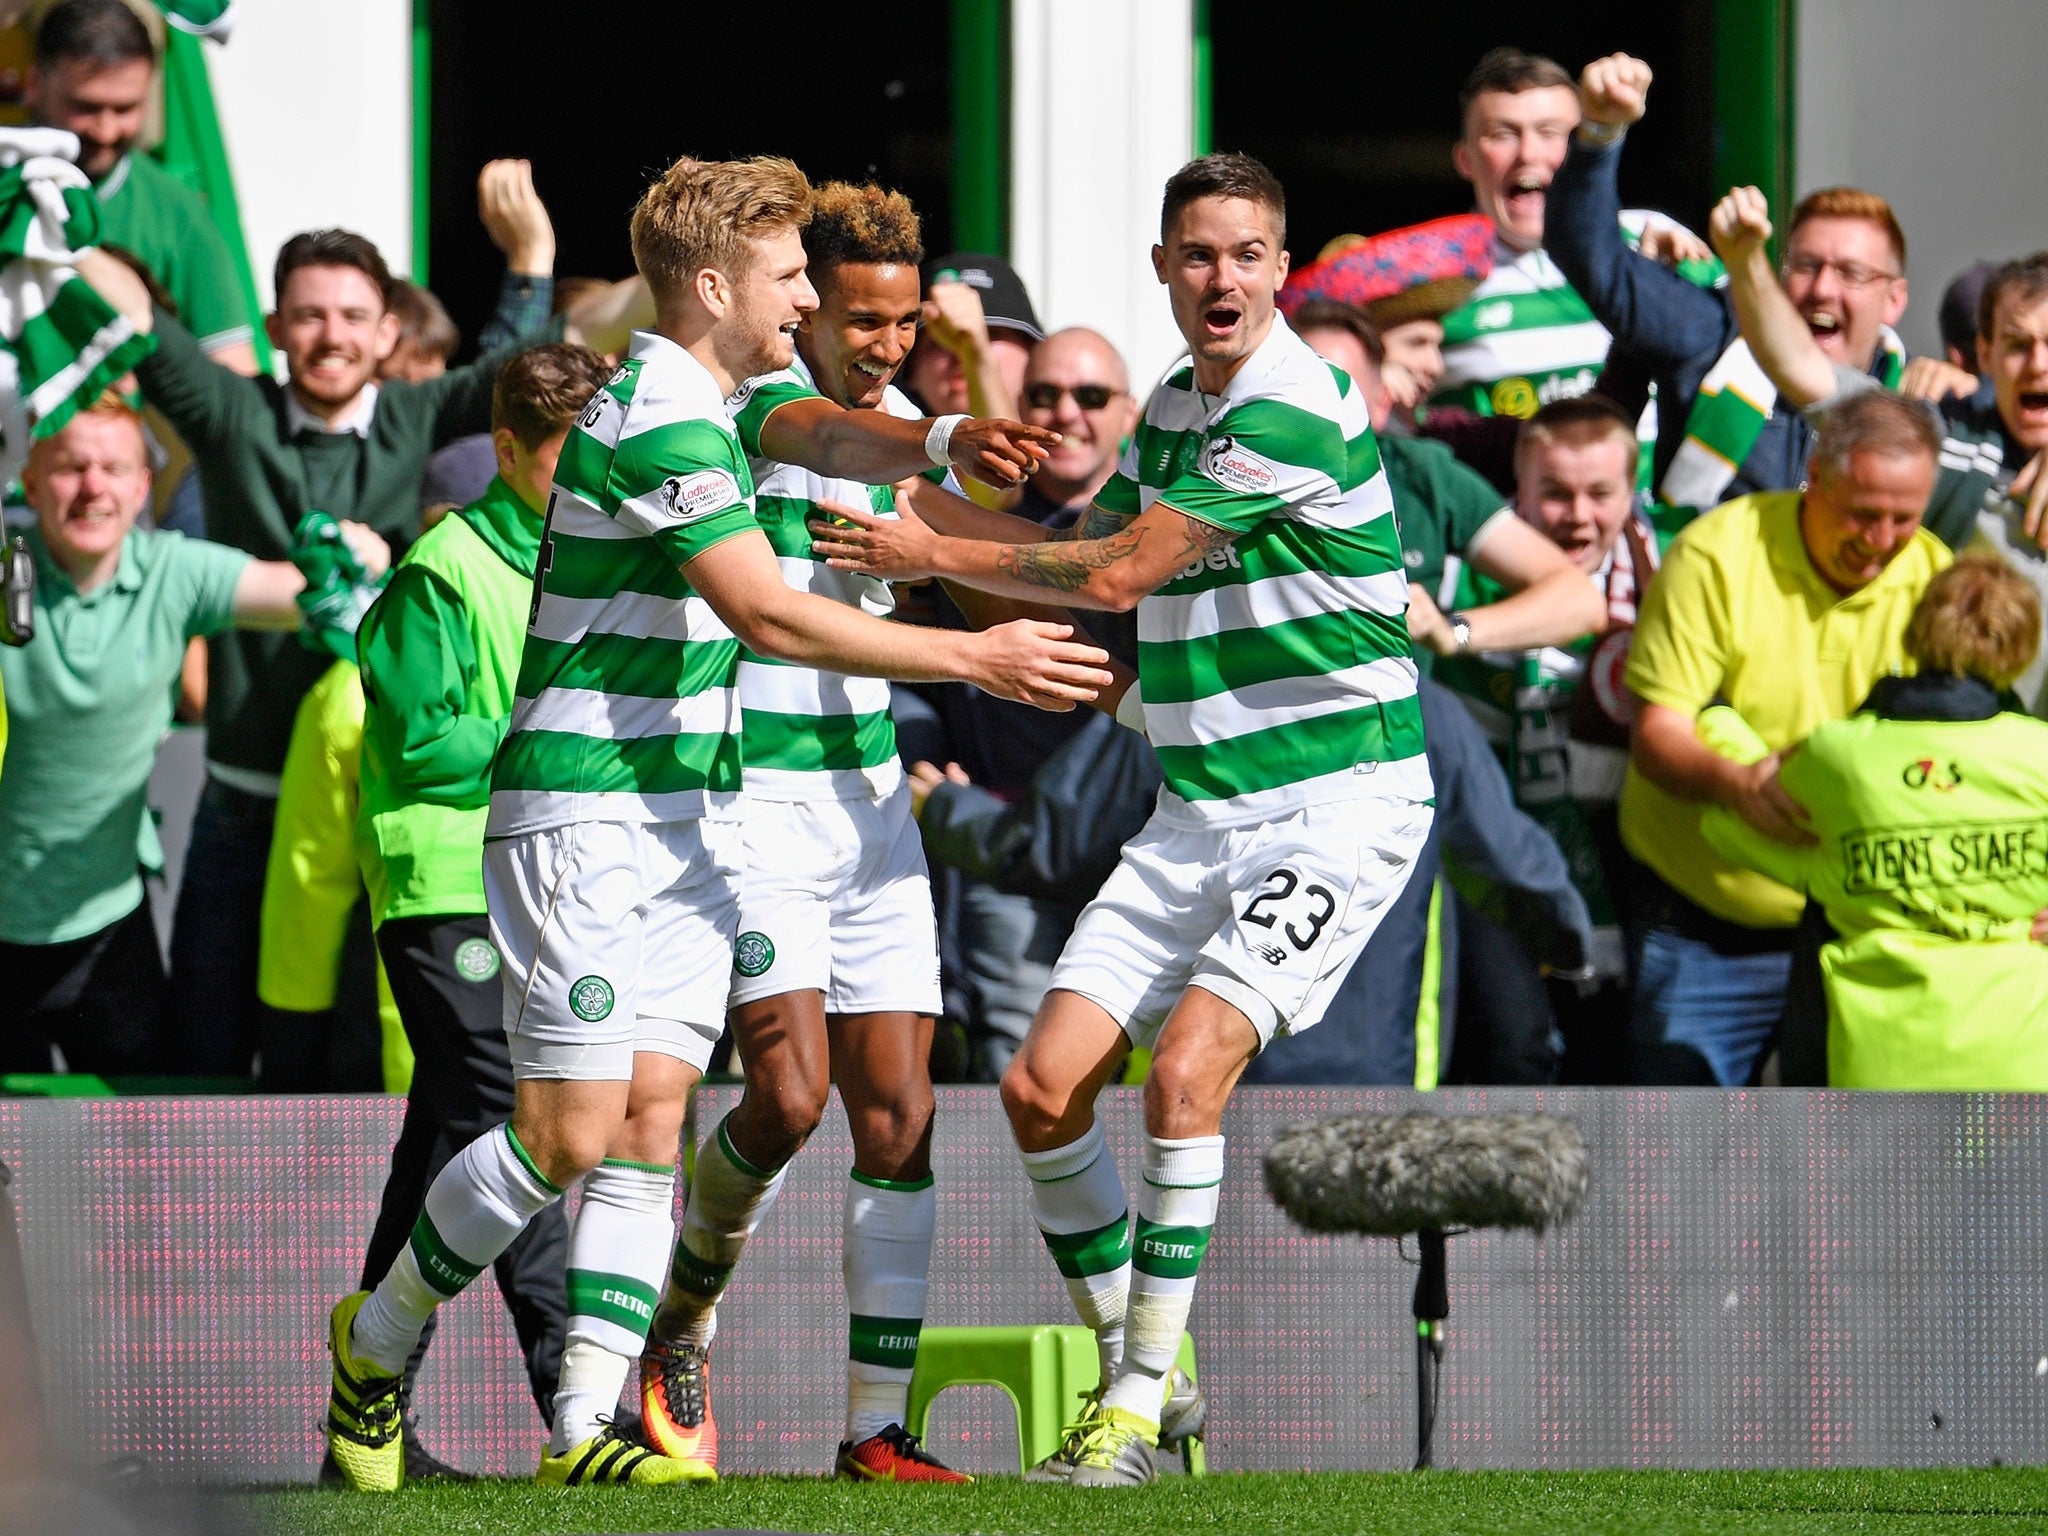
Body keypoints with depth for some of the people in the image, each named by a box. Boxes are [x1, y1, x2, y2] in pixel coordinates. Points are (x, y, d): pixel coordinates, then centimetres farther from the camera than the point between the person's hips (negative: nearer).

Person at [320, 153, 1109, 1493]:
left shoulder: (708, 396, 13)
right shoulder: (659, 422, -18)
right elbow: (767, 614, -24)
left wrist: (942, 442, -11)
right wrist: (977, 660, -22)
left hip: (692, 818, 9)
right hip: (589, 820, -9)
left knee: (650, 1125, 0)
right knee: (571, 1133, -8)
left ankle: (586, 1424, -3)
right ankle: (377, 1337, 12)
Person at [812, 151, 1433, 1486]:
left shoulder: (1298, 407, -16)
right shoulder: (1168, 410, 12)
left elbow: (1118, 574, -16)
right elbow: (1101, 557, 26)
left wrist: (937, 555, -6)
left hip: (1337, 798, -8)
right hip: (1199, 812, 8)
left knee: (1185, 1068, -23)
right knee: (1043, 1086, -2)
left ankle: (1139, 1404, -15)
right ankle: (1140, 1372, 13)